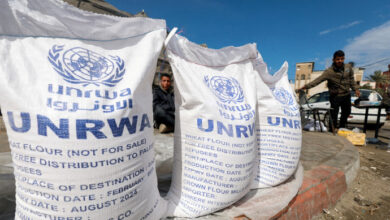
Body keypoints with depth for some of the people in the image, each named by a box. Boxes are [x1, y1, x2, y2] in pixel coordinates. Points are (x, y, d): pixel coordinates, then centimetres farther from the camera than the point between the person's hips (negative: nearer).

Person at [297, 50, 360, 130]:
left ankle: (341, 129, 41)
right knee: (333, 116, -5)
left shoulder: (348, 67, 0)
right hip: (335, 96, -6)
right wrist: (306, 86, -40)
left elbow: (351, 79, 14)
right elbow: (318, 80, -28)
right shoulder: (329, 71, -17)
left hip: (346, 95, 6)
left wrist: (356, 89, 11)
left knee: (346, 113, 20)